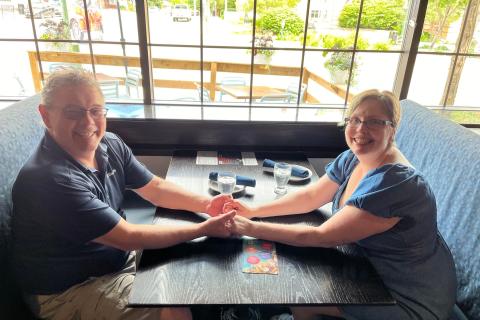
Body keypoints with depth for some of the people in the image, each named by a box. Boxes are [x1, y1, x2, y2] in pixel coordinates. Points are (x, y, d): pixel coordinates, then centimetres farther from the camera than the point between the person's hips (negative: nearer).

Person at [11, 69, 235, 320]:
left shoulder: (109, 144, -6)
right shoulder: (50, 178, -30)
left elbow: (155, 187, 3)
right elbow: (128, 237, -27)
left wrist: (206, 204, -13)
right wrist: (204, 229, -22)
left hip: (120, 254, 7)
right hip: (70, 290, -7)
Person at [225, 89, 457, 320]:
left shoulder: (395, 182, -32)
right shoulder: (352, 159, -6)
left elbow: (323, 237, -30)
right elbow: (310, 196, 0)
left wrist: (252, 228, -27)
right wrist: (254, 211, -10)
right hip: (369, 267, 7)